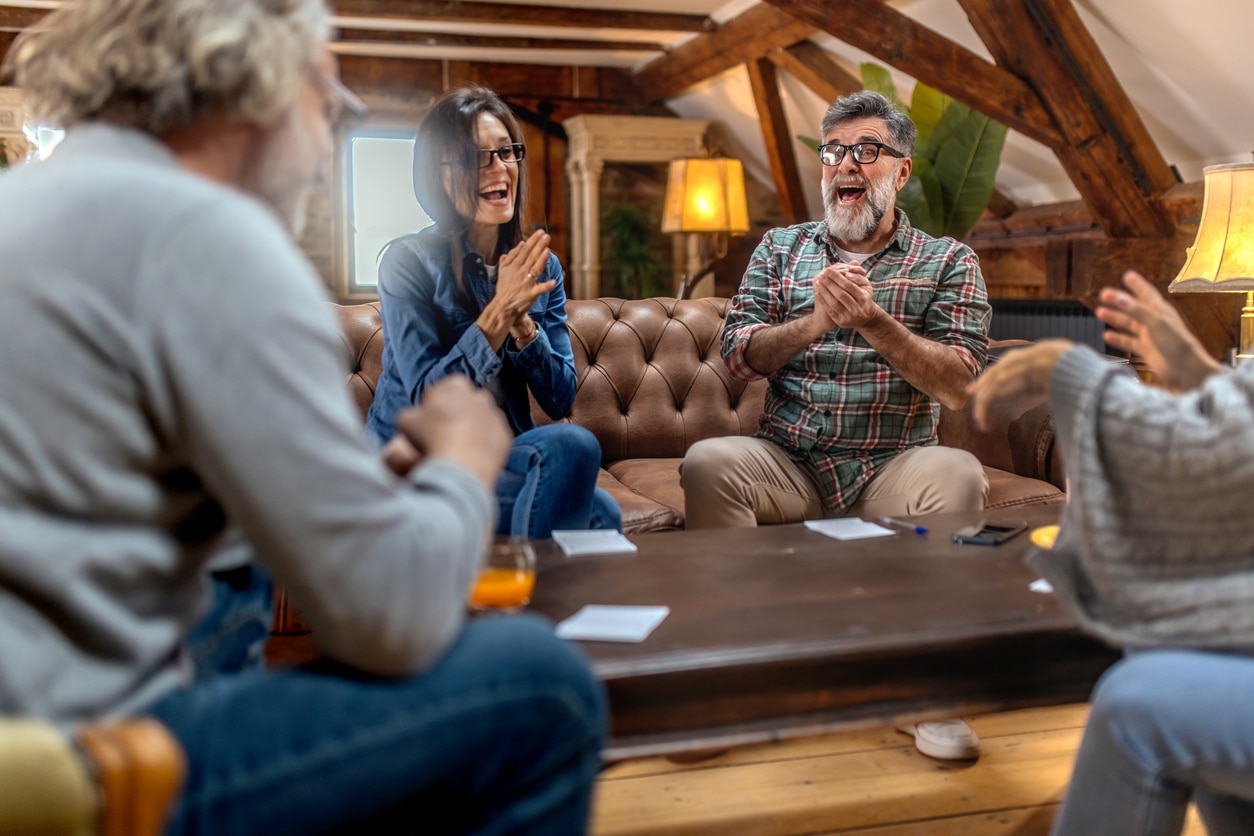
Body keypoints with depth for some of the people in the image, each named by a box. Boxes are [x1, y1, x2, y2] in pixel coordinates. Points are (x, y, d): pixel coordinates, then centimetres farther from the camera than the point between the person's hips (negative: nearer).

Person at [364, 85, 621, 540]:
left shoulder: (541, 267, 5)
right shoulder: (410, 262, -10)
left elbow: (560, 400, 0)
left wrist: (522, 323, -16)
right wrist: (499, 312, -24)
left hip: (505, 459, 5)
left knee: (603, 513, -25)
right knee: (572, 447, -27)